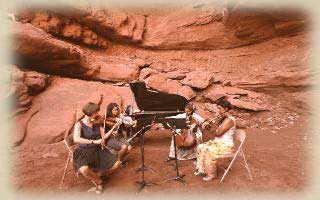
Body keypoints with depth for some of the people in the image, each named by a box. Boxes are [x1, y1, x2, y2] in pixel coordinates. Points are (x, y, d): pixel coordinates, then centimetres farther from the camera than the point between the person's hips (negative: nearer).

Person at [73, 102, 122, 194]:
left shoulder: (96, 123, 5)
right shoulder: (79, 124, -12)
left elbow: (104, 137, 8)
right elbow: (76, 139, -31)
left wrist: (113, 128, -2)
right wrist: (94, 141, -37)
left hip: (98, 150, 5)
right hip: (84, 152, -5)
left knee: (117, 163, -10)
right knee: (84, 170, -36)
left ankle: (97, 175, 13)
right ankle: (98, 181, -2)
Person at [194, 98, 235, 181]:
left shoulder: (229, 120, -21)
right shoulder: (223, 118, 9)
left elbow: (218, 133, -25)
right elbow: (217, 132, 11)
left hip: (226, 145, -9)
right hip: (218, 142, 9)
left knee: (208, 151, -25)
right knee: (200, 147, -2)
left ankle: (211, 174, -7)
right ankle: (202, 169, 8)